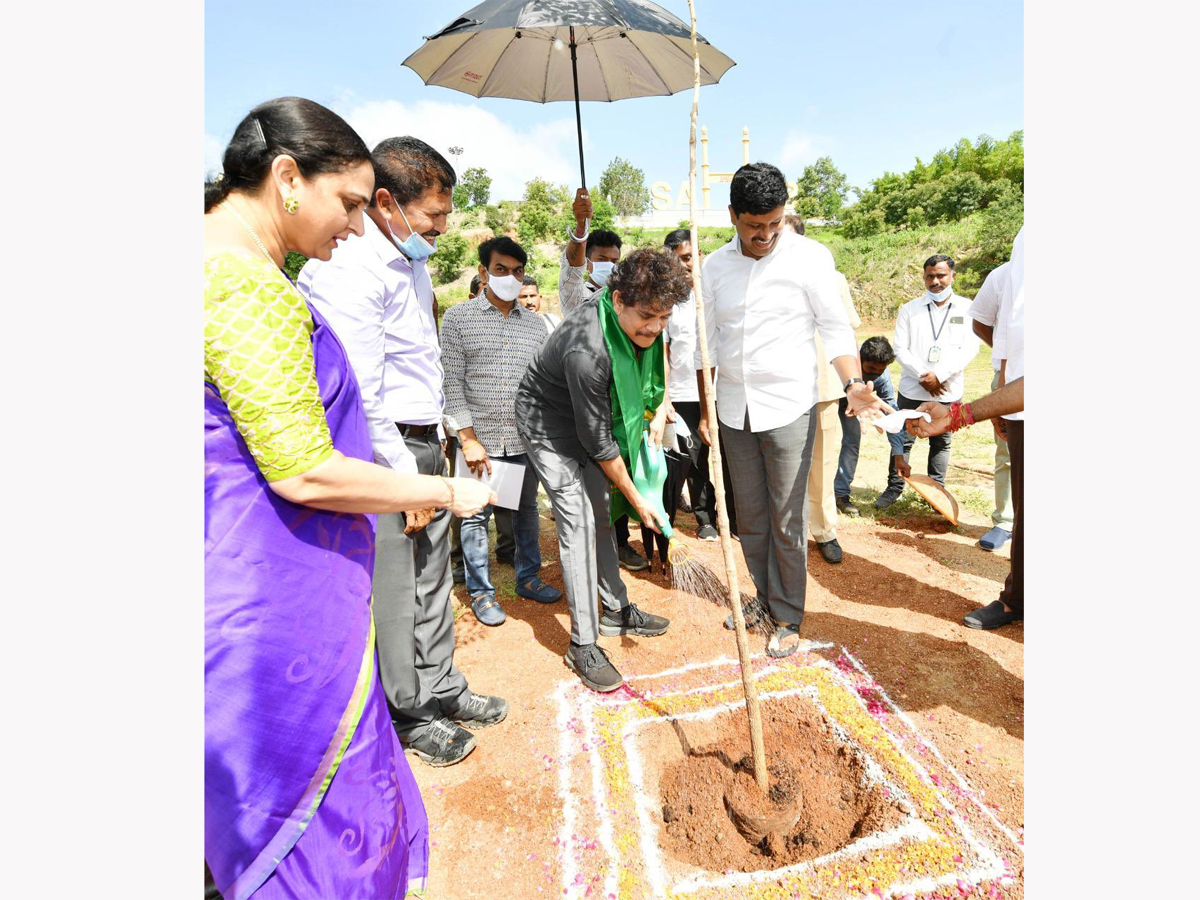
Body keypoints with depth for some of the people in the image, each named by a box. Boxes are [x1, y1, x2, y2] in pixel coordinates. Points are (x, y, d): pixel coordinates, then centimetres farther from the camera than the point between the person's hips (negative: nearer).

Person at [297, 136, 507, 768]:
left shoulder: (411, 261, 15)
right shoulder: (348, 269, -17)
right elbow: (357, 396, -22)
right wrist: (406, 478, -17)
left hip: (423, 445, 10)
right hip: (383, 453, -9)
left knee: (431, 575, 19)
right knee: (391, 591, 5)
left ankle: (440, 689, 37)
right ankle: (406, 715, 26)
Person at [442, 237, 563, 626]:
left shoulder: (536, 324, 9)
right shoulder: (457, 318, -1)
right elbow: (452, 384, -6)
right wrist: (469, 439, -12)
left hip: (526, 440, 4)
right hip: (479, 440, -3)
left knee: (527, 510, 15)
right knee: (476, 515, 6)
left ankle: (528, 578, 32)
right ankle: (481, 591, 22)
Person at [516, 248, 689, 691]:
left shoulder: (645, 325, -14)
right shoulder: (588, 351, -38)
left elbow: (655, 368, 11)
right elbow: (597, 440, -29)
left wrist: (660, 410, -3)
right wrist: (635, 498, -18)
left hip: (591, 418, 8)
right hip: (548, 422, -8)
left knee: (601, 516, 12)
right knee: (577, 522, -13)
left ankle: (617, 610, 28)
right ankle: (583, 645, -2)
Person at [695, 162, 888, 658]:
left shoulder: (810, 257, -4)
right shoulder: (714, 267, 5)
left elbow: (836, 328, -4)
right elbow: (707, 341, 10)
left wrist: (853, 384, -21)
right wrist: (705, 408, 10)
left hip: (788, 409, -3)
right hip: (734, 411, 4)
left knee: (787, 521, 3)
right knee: (749, 516, 13)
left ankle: (788, 617, 20)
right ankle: (764, 595, 33)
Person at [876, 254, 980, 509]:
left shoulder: (966, 308, 2)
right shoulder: (909, 309, 4)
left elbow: (970, 348, -5)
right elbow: (900, 348, -2)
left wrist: (939, 375, -16)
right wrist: (923, 376, -13)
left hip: (948, 391, 0)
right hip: (912, 390, 0)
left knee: (941, 443, 10)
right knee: (902, 439, 3)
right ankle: (894, 488, 14)